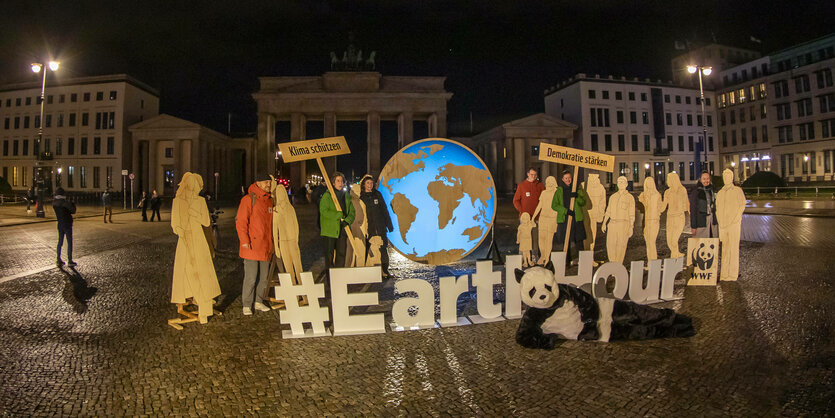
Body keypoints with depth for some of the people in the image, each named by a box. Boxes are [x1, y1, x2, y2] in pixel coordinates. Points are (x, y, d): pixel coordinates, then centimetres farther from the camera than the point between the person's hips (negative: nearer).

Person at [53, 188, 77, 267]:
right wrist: (73, 204, 5)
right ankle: (70, 261, 3)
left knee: (60, 242, 15)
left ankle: (58, 260, 19)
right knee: (69, 243, 0)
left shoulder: (54, 203, 4)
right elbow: (73, 211, -13)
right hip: (67, 224, -7)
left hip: (60, 224, 7)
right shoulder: (64, 202, -17)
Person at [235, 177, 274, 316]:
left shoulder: (269, 200, 13)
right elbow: (241, 221, -12)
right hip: (251, 246, -7)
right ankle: (246, 305, 9)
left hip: (265, 247, 7)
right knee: (251, 277, -4)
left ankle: (259, 302, 25)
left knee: (263, 277, 12)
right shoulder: (248, 200, -8)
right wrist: (244, 240, -19)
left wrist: (271, 242, 19)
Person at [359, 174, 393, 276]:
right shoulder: (360, 196, 3)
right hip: (368, 228, -2)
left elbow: (384, 210, 11)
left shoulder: (377, 194, 9)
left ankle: (385, 270, 8)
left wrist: (389, 224, 8)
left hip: (380, 227, 2)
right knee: (369, 249, 0)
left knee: (383, 248, 1)